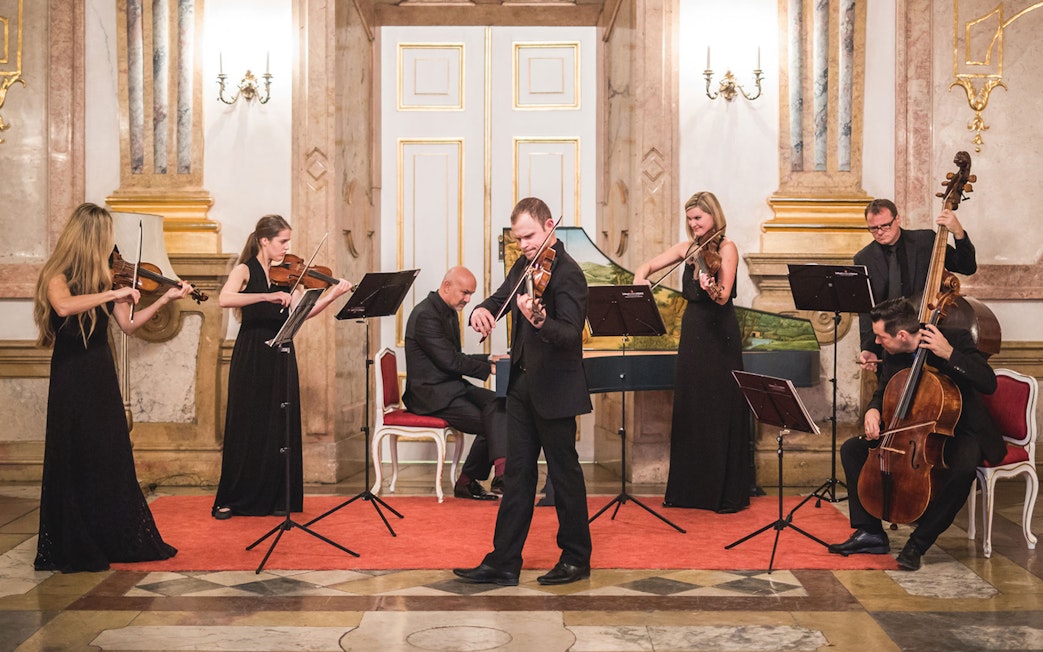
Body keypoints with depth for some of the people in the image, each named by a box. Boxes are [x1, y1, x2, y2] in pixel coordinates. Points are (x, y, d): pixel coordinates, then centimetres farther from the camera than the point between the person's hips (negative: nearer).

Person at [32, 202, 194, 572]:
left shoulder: (105, 277, 8)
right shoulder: (57, 277, -11)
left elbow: (128, 325, 9)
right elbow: (63, 306, -33)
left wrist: (166, 299, 6)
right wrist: (113, 294, -32)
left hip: (102, 378, 6)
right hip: (72, 379, -6)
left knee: (113, 462, 11)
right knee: (76, 464, -1)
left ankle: (119, 541, 21)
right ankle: (74, 550, 9)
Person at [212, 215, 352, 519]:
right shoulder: (245, 270, -5)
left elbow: (302, 312, 0)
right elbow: (225, 299, -25)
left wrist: (333, 295, -11)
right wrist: (267, 296, -34)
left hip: (281, 356, 4)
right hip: (251, 357, -4)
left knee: (281, 427, 5)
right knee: (246, 426, 1)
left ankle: (277, 498, 14)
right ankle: (230, 500, 11)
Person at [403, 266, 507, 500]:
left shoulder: (449, 312, 15)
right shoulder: (425, 315, -17)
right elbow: (450, 361, -22)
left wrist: (490, 358, 6)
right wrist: (489, 368, -19)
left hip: (450, 386, 9)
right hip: (430, 393, -9)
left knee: (497, 403, -13)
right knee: (488, 422, -19)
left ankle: (501, 470, -19)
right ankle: (467, 481, -5)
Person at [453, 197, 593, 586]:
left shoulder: (567, 273, -17)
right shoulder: (524, 265, 8)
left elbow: (570, 334, -26)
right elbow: (500, 298, 15)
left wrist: (539, 321, -47)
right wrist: (482, 310, -9)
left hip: (554, 389, -8)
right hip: (522, 385, 8)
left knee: (564, 471, 5)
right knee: (517, 473, 10)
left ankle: (576, 558, 19)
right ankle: (504, 562, 15)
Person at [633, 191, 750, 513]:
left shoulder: (726, 248, -8)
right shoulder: (687, 248, 9)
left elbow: (723, 297, -19)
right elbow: (646, 267, 13)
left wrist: (711, 288, -40)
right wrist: (641, 282, -9)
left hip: (720, 336, -6)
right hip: (692, 332, 6)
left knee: (721, 413, -3)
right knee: (688, 413, 10)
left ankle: (729, 494, 4)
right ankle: (689, 489, 19)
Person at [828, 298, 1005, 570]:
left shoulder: (957, 340, -19)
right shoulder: (893, 354, -3)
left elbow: (988, 383, -29)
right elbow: (883, 392, 12)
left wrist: (949, 354, -36)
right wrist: (873, 410, -11)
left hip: (960, 432, -6)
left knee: (962, 470, -38)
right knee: (852, 450, -6)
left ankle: (918, 543, -22)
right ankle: (871, 533, -1)